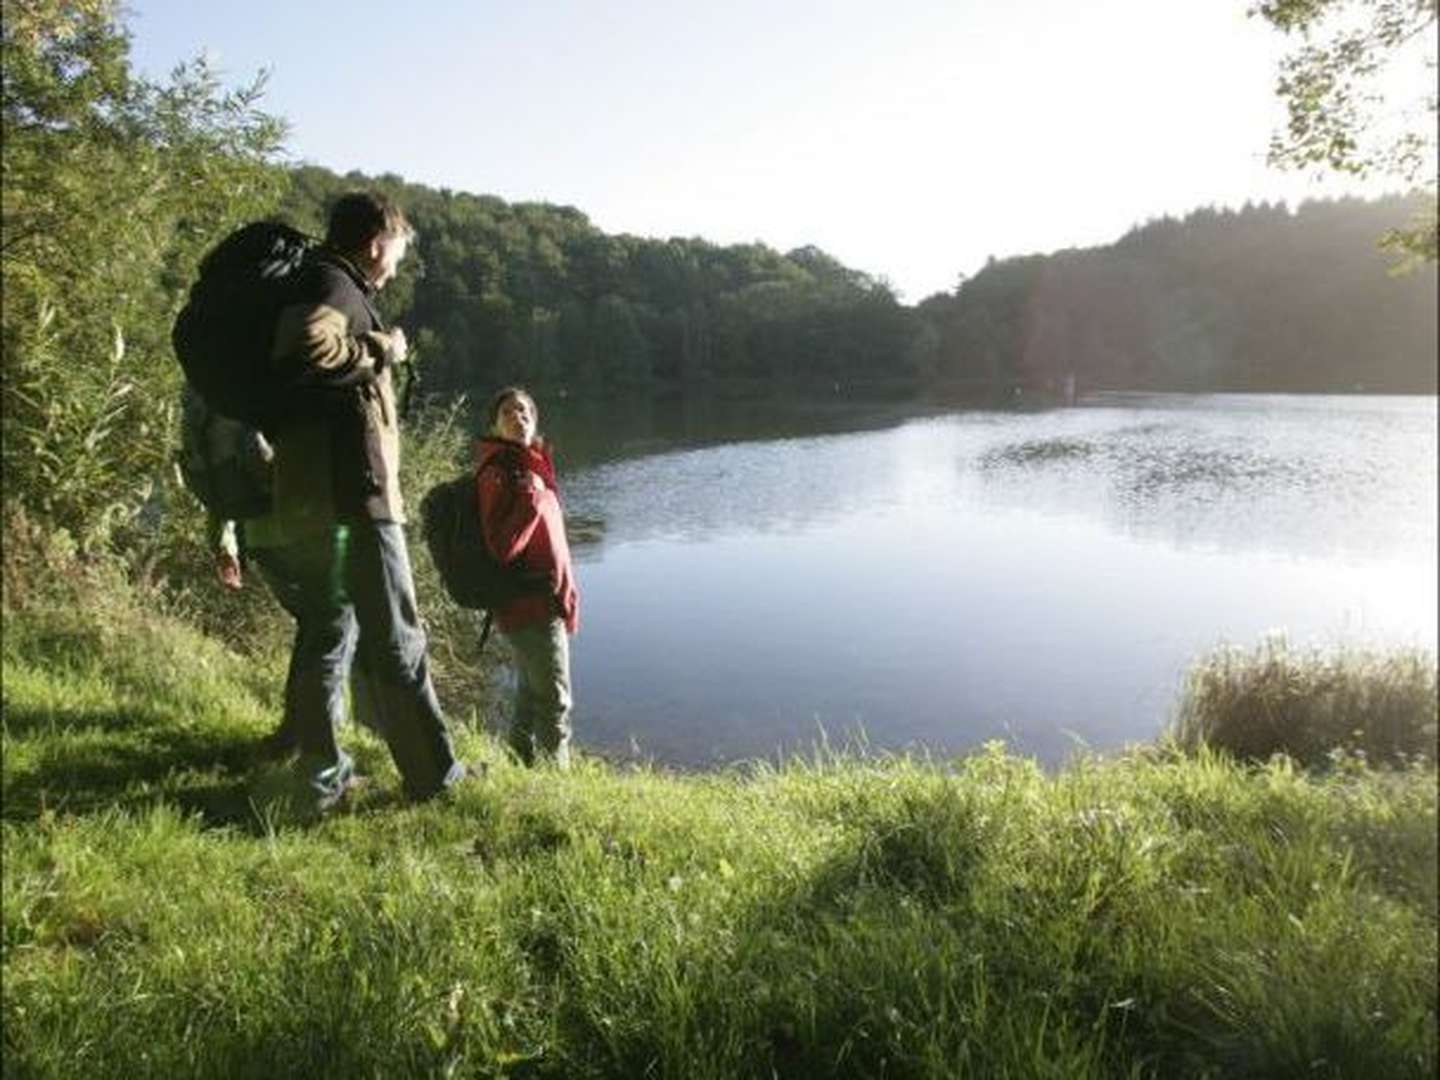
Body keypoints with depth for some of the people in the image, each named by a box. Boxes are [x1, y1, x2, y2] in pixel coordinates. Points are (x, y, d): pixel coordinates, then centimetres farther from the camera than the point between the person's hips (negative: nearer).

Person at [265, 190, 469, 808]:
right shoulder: (334, 284, -7)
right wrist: (380, 350, -13)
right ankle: (434, 775, 5)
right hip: (352, 491, -10)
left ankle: (321, 775, 19)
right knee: (396, 639, -3)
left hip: (308, 501, 10)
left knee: (325, 632, 13)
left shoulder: (319, 284, 22)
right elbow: (307, 347, -28)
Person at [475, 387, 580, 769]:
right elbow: (500, 547, -24)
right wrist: (530, 500, -31)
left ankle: (524, 767, 31)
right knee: (555, 702, -3)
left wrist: (563, 592, 20)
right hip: (532, 607, -9)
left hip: (542, 603, 9)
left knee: (530, 696, 19)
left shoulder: (531, 465, 12)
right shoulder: (498, 473, -16)